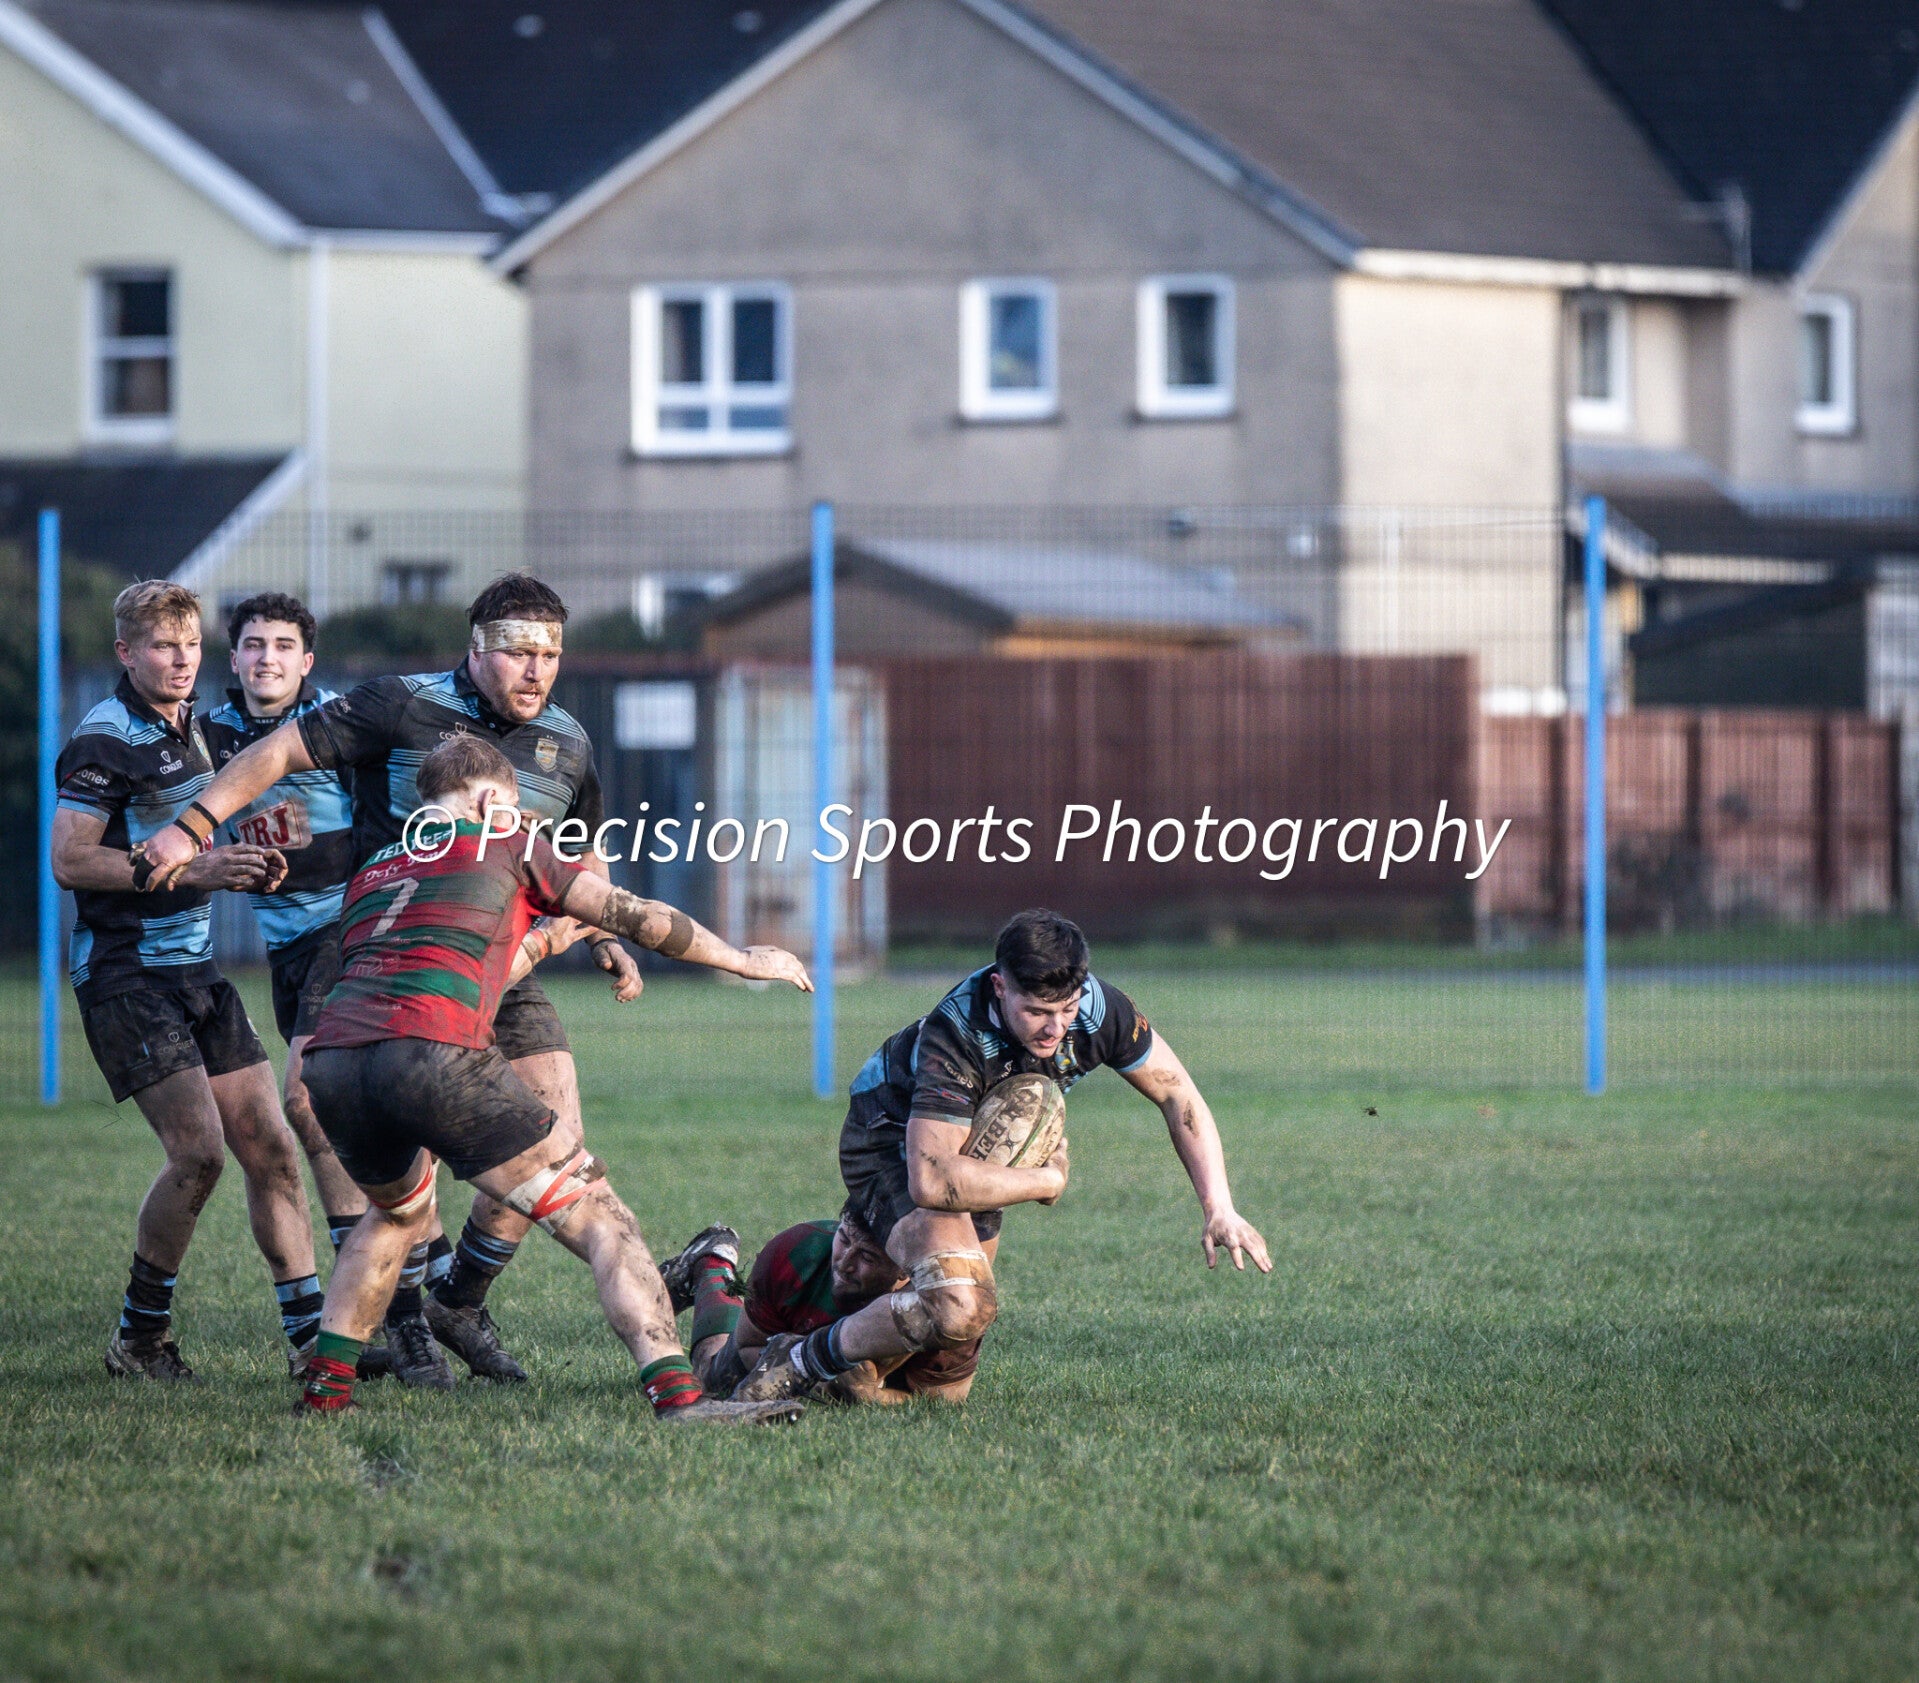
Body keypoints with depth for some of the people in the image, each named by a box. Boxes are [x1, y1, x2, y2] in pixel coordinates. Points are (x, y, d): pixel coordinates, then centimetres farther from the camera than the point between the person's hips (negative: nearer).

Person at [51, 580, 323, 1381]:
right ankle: (139, 1338, 1)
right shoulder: (106, 738, -12)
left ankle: (307, 1332, 6)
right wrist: (190, 869, -22)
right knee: (198, 1150, -14)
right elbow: (70, 859, -18)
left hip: (194, 969, 8)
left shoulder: (191, 728, 14)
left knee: (270, 1147, 3)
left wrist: (247, 862, 6)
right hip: (126, 975, -8)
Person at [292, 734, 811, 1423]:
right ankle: (676, 1393, -17)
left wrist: (531, 946, 58)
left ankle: (325, 1385, 27)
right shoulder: (505, 844, 18)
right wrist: (744, 960, 34)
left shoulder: (370, 871, 33)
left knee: (399, 1214, 36)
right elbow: (635, 917, 21)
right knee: (597, 1216, -1)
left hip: (331, 1058, 6)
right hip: (433, 1057, -6)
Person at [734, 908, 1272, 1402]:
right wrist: (1047, 1181, -33)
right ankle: (802, 1363, -14)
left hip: (976, 1147, 7)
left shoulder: (1097, 1007, -25)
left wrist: (1219, 1207, -17)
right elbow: (932, 1180, -47)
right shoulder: (952, 1039, -41)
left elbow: (1177, 1094, -10)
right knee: (961, 1308, -35)